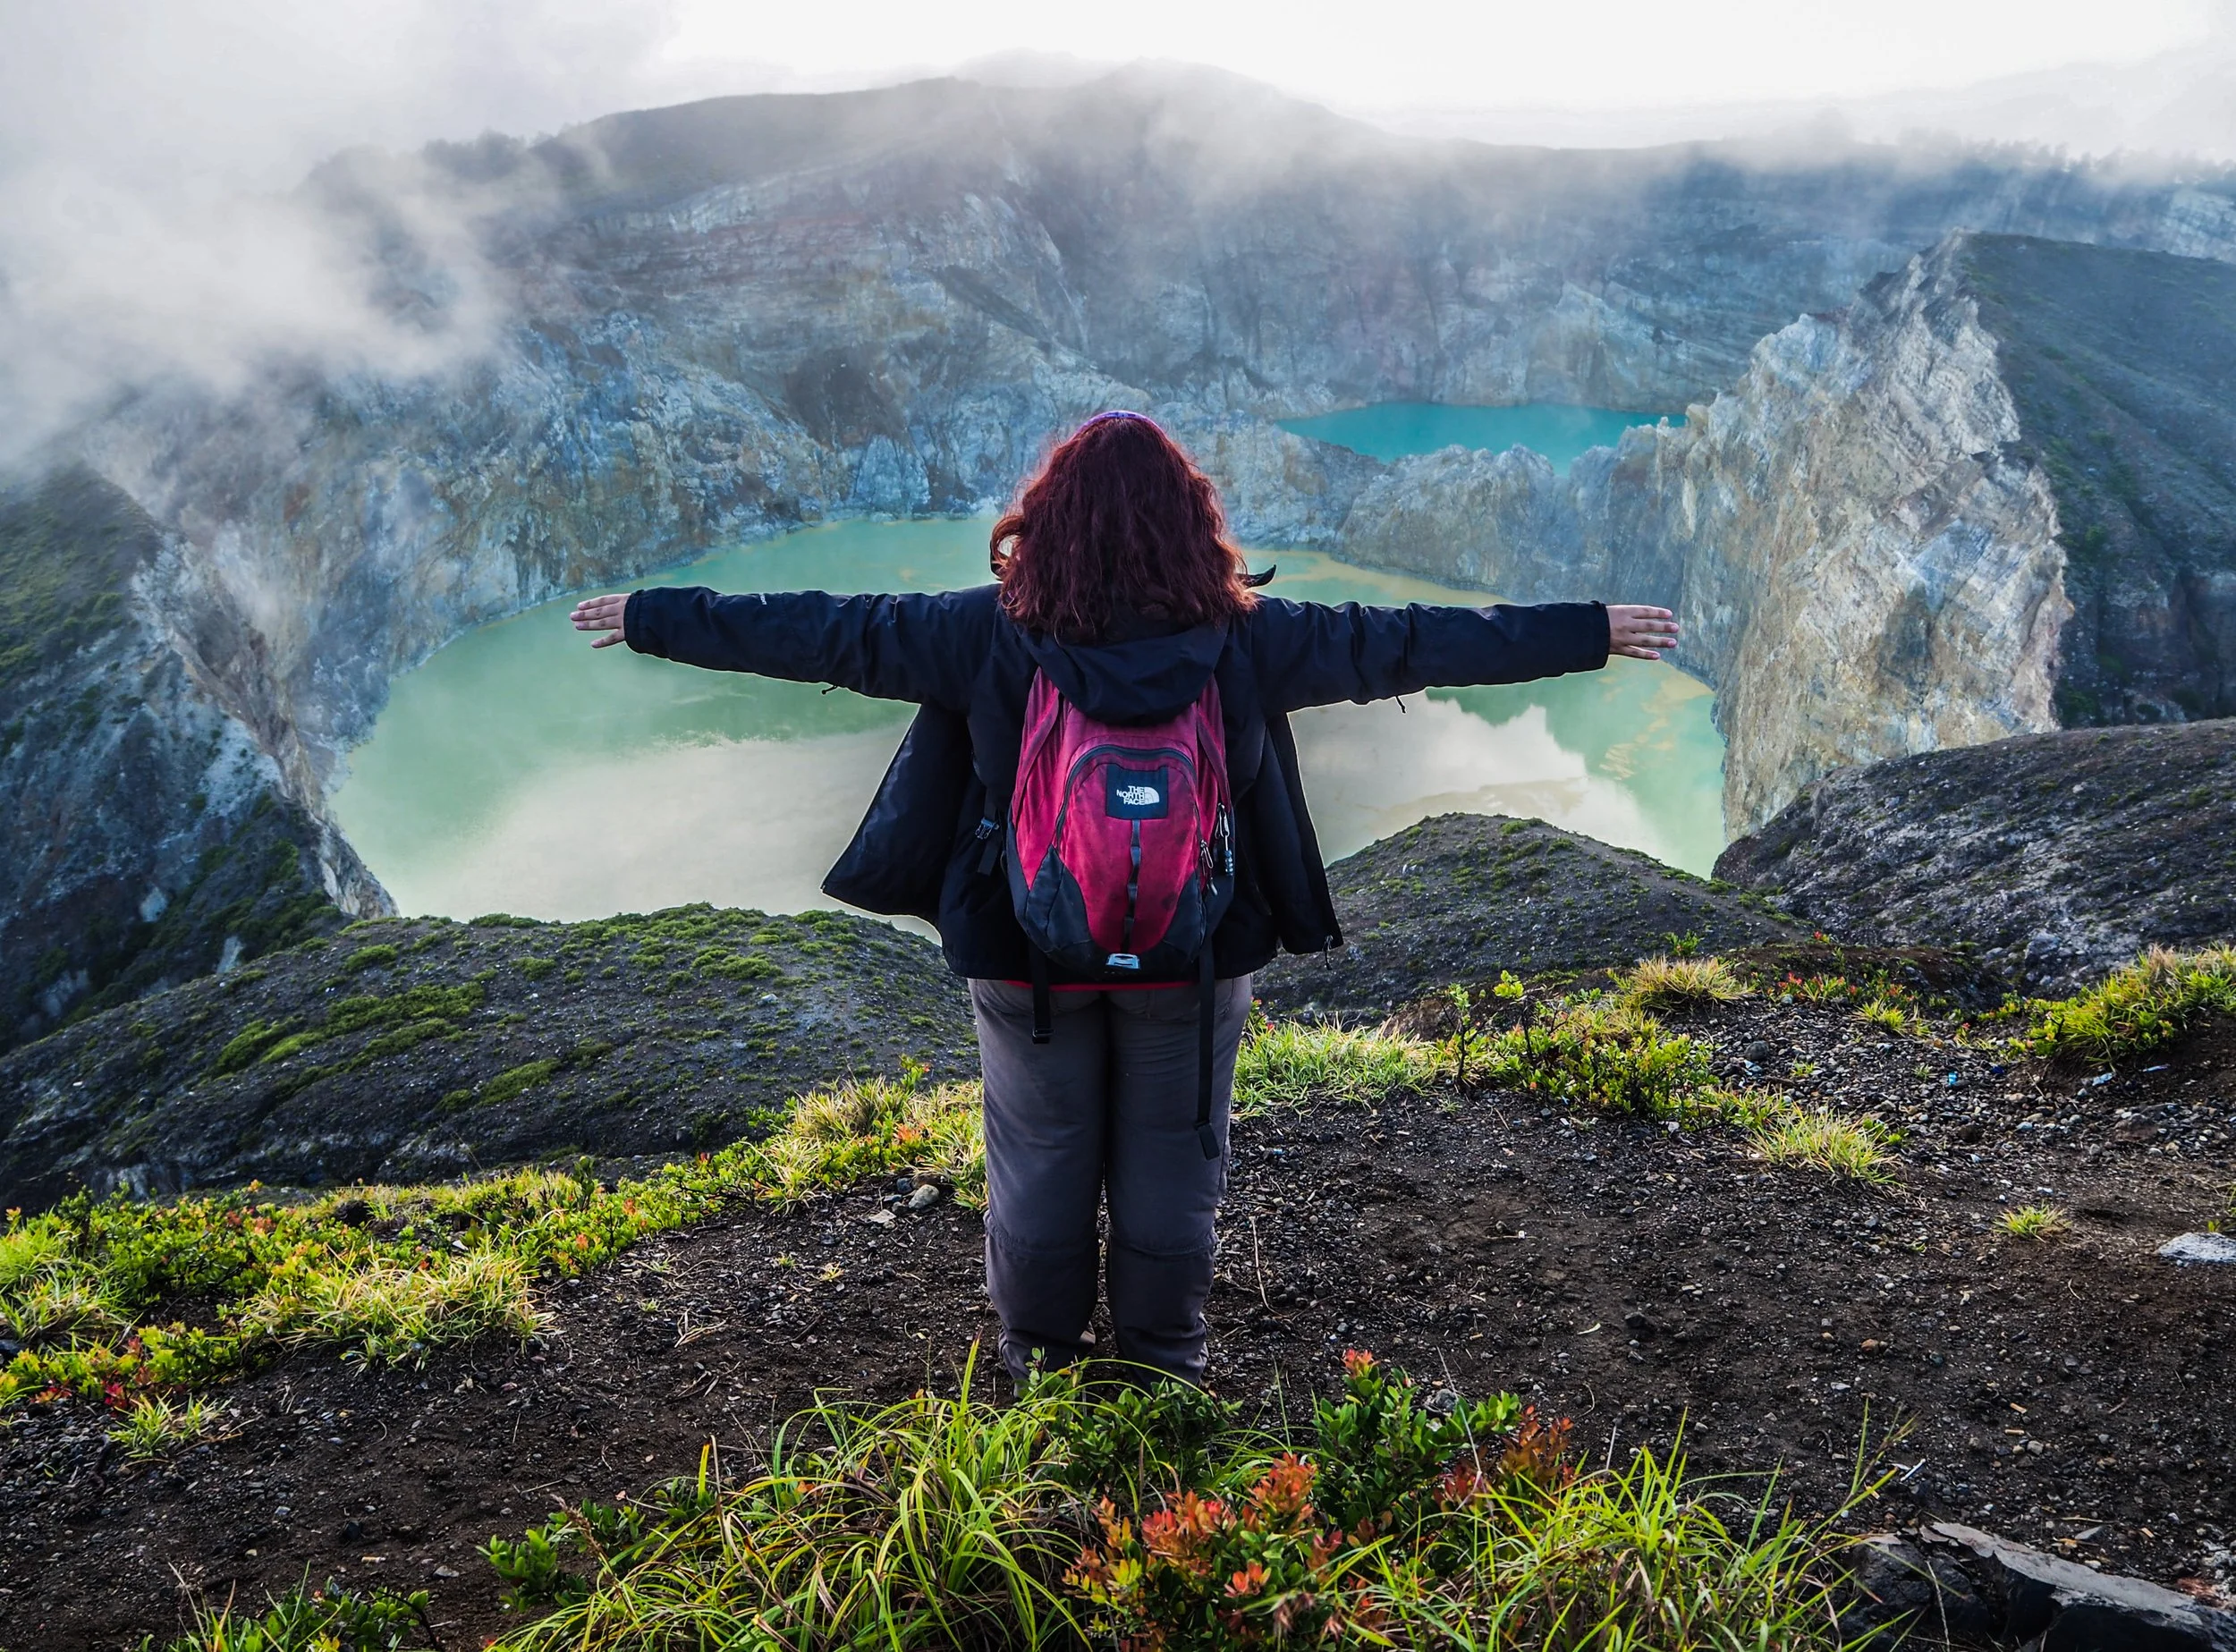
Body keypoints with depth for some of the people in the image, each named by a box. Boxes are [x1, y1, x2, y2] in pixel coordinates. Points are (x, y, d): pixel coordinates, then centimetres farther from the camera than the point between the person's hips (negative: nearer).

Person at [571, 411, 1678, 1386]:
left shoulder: (990, 633, -13)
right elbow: (1402, 644, -6)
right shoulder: (1243, 637, -12)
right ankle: (1165, 1377, 36)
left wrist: (651, 621, 5)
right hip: (1194, 956, 0)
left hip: (1026, 955, 0)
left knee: (1040, 1169, 18)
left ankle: (1038, 1366, 37)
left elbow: (827, 633, -7)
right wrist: (1591, 634, 4)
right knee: (1170, 1174, 18)